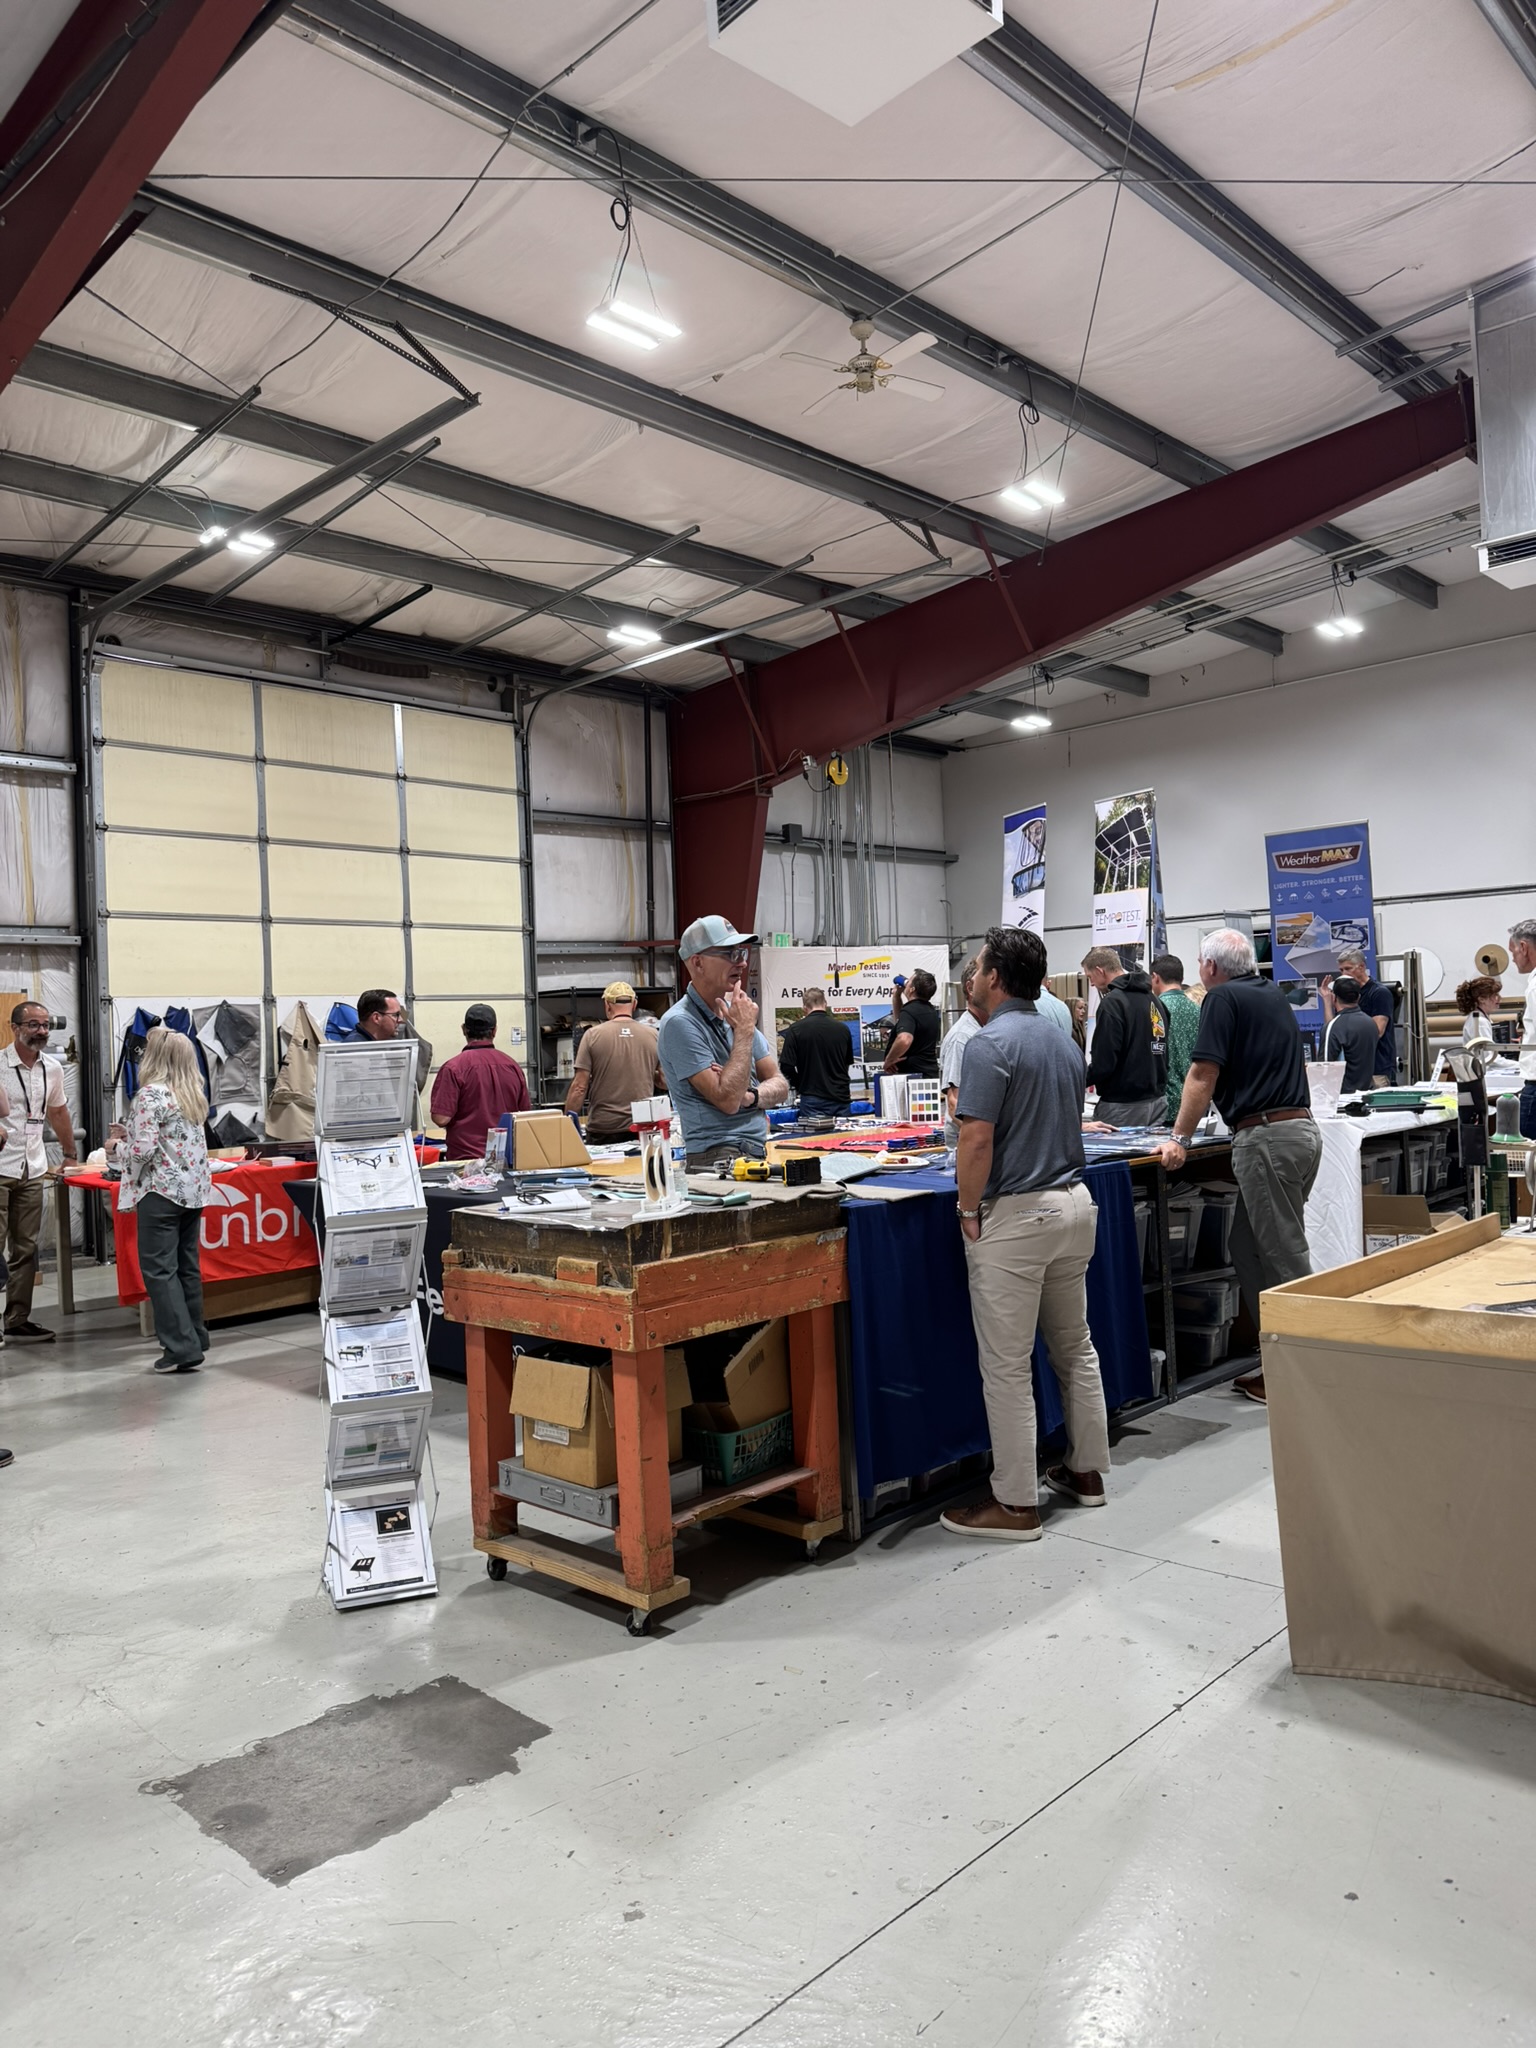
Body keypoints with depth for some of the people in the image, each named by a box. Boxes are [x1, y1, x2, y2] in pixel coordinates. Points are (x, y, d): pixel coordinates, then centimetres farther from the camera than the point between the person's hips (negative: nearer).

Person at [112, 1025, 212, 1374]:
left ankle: (182, 1347, -6)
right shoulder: (193, 1094, 10)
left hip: (161, 1190, -8)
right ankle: (196, 1339, 22)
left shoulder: (151, 1094, -14)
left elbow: (143, 1150, -18)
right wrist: (130, 1134, 18)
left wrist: (120, 1147, 2)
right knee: (187, 1266, 15)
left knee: (158, 1269, -3)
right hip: (193, 1188, 8)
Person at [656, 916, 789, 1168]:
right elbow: (727, 1101, -17)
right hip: (718, 1159, -7)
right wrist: (744, 1031, -10)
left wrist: (748, 1096, -9)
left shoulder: (733, 1011, 13)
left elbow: (779, 1085, 12)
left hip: (758, 1154, 7)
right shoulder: (680, 1023, -10)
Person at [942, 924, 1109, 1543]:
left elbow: (977, 1141, -21)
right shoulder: (1064, 1040, 12)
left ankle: (1015, 1504, 8)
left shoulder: (991, 1044, -16)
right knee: (1075, 1347, 20)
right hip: (1074, 1201, 9)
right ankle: (1086, 1471, 32)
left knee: (1006, 1365, 0)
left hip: (1015, 1214, -9)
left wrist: (969, 1213, -10)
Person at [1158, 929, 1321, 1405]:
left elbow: (1203, 1074, -11)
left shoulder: (1223, 997, -5)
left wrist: (1180, 1139, -7)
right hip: (1300, 1128, 9)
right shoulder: (1273, 996, 20)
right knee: (1249, 1251, 13)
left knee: (1284, 1257, -4)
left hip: (1267, 1135, -9)